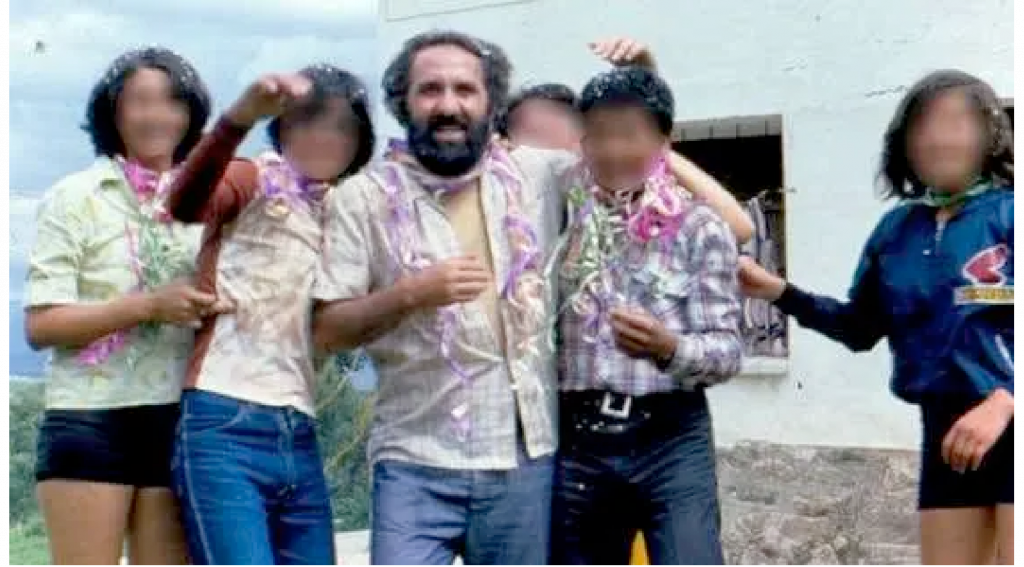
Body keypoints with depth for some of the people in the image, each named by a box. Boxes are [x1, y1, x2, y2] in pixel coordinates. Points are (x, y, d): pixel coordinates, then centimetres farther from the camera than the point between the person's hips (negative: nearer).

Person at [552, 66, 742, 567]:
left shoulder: (698, 227, -1)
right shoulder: (568, 221, 9)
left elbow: (728, 349, -5)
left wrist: (668, 347, -23)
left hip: (671, 439, -3)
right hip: (580, 441, 4)